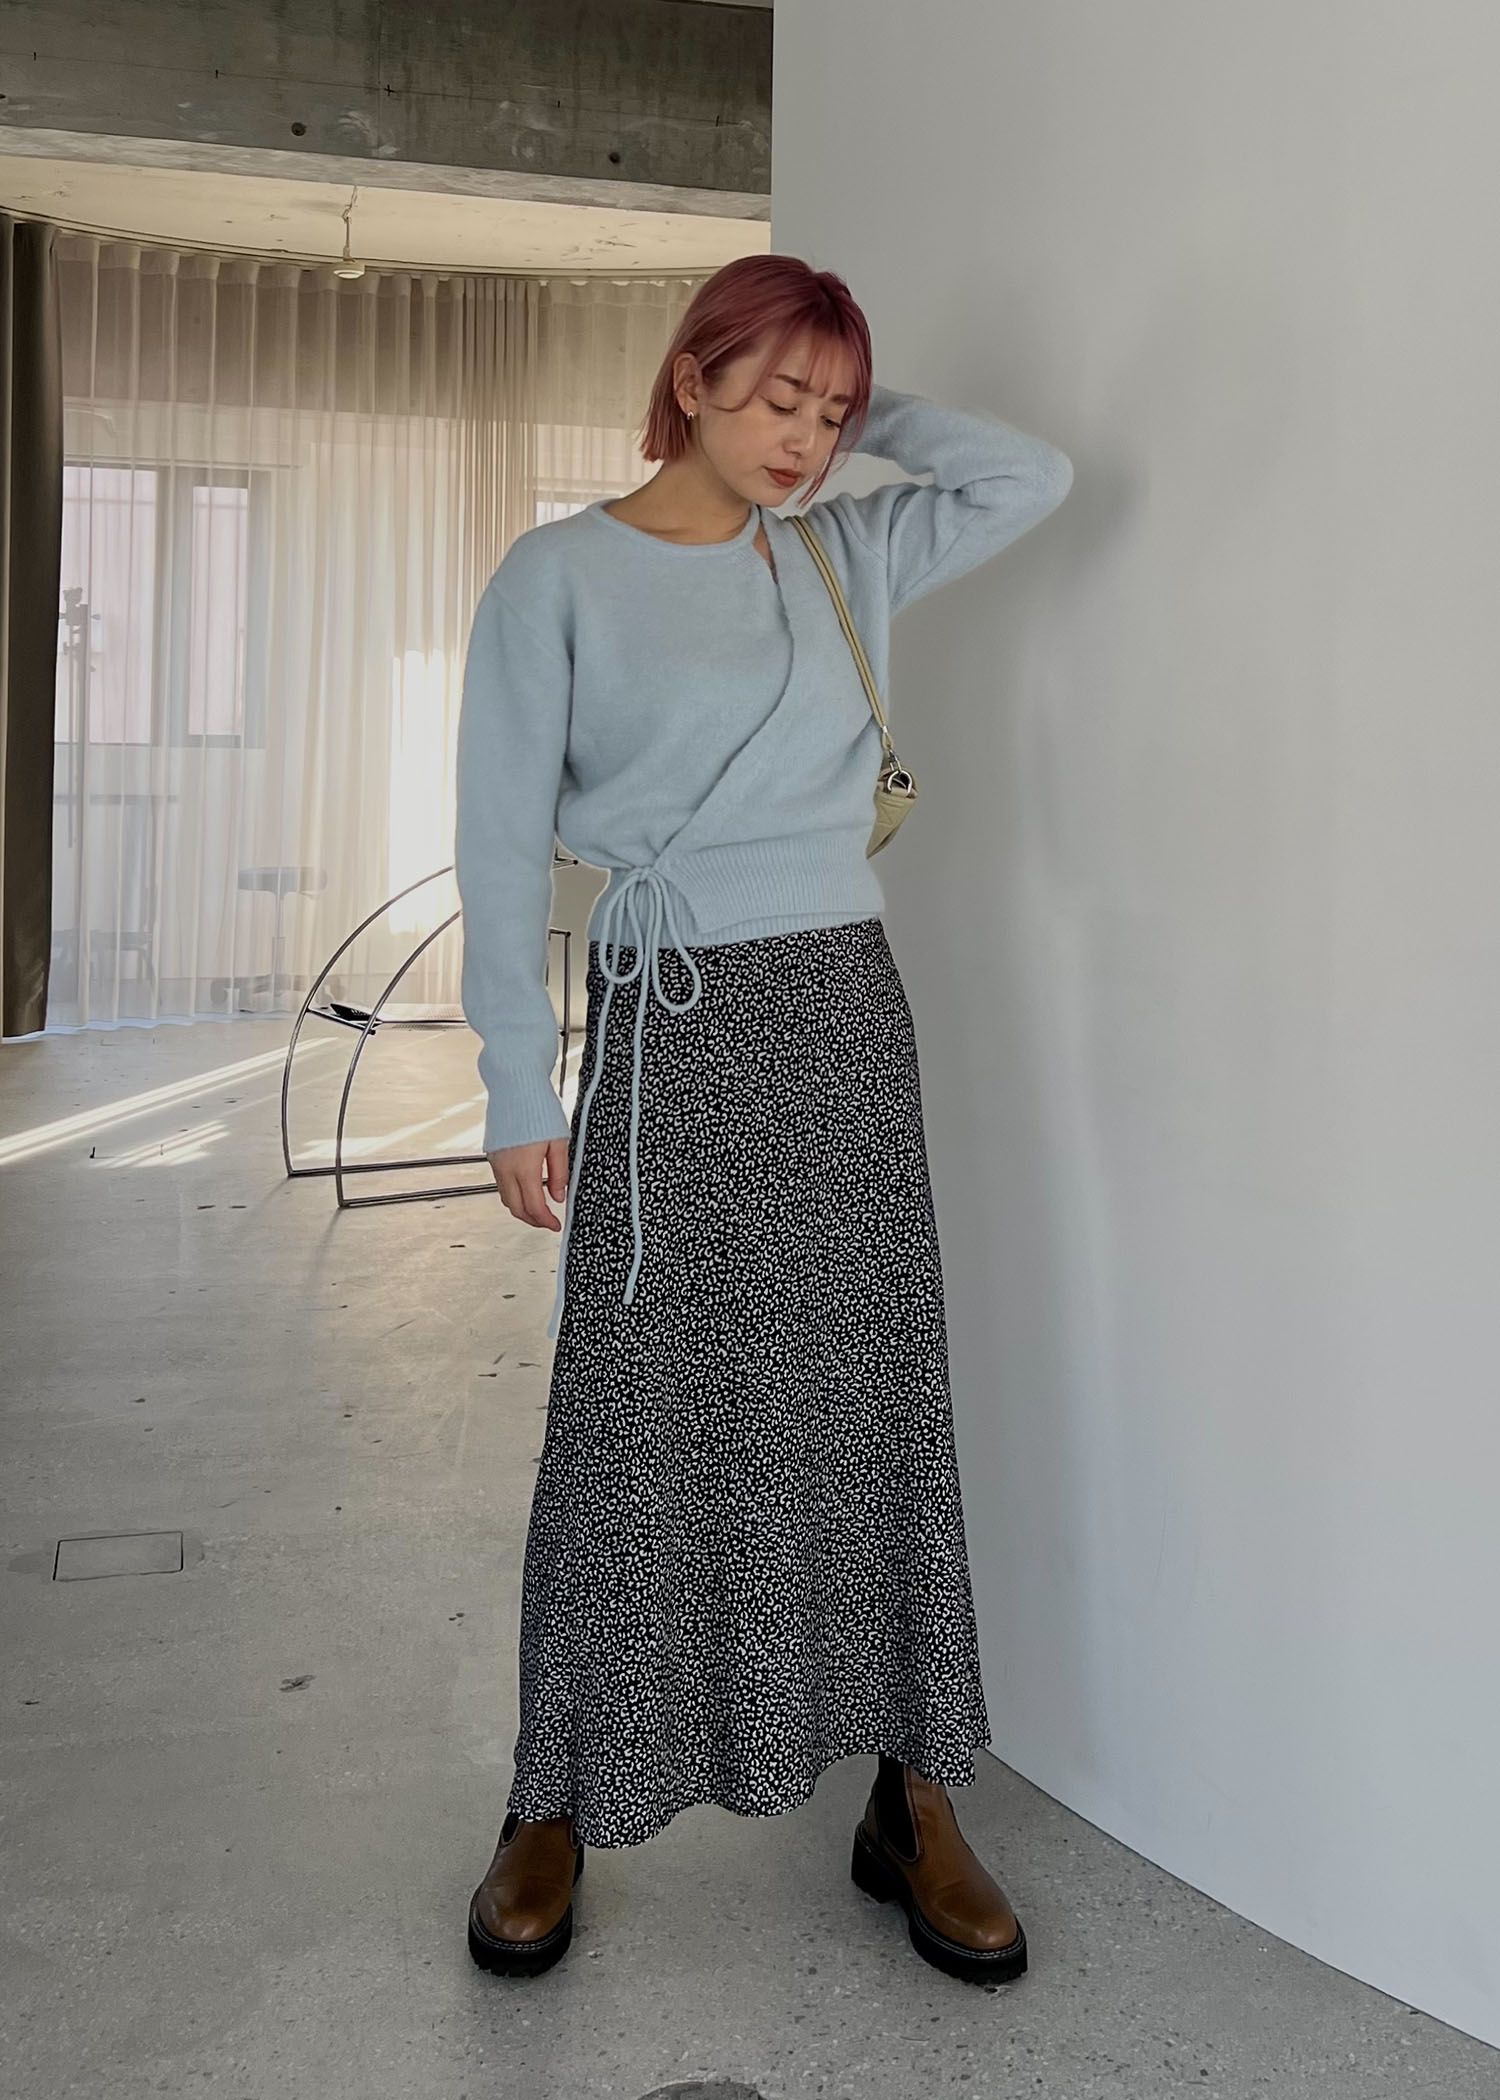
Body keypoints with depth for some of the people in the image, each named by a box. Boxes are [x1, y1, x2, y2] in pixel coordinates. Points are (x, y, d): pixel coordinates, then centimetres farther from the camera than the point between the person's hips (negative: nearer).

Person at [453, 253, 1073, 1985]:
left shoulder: (841, 558, 11)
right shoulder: (559, 574, -2)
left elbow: (1031, 477, 7)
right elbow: (503, 842, -5)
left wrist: (867, 413, 6)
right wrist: (518, 1089, -8)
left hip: (845, 1010, 4)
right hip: (671, 1026, -4)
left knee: (873, 1396, 6)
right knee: (635, 1414, 1)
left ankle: (913, 1803, 18)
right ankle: (555, 1808, 18)